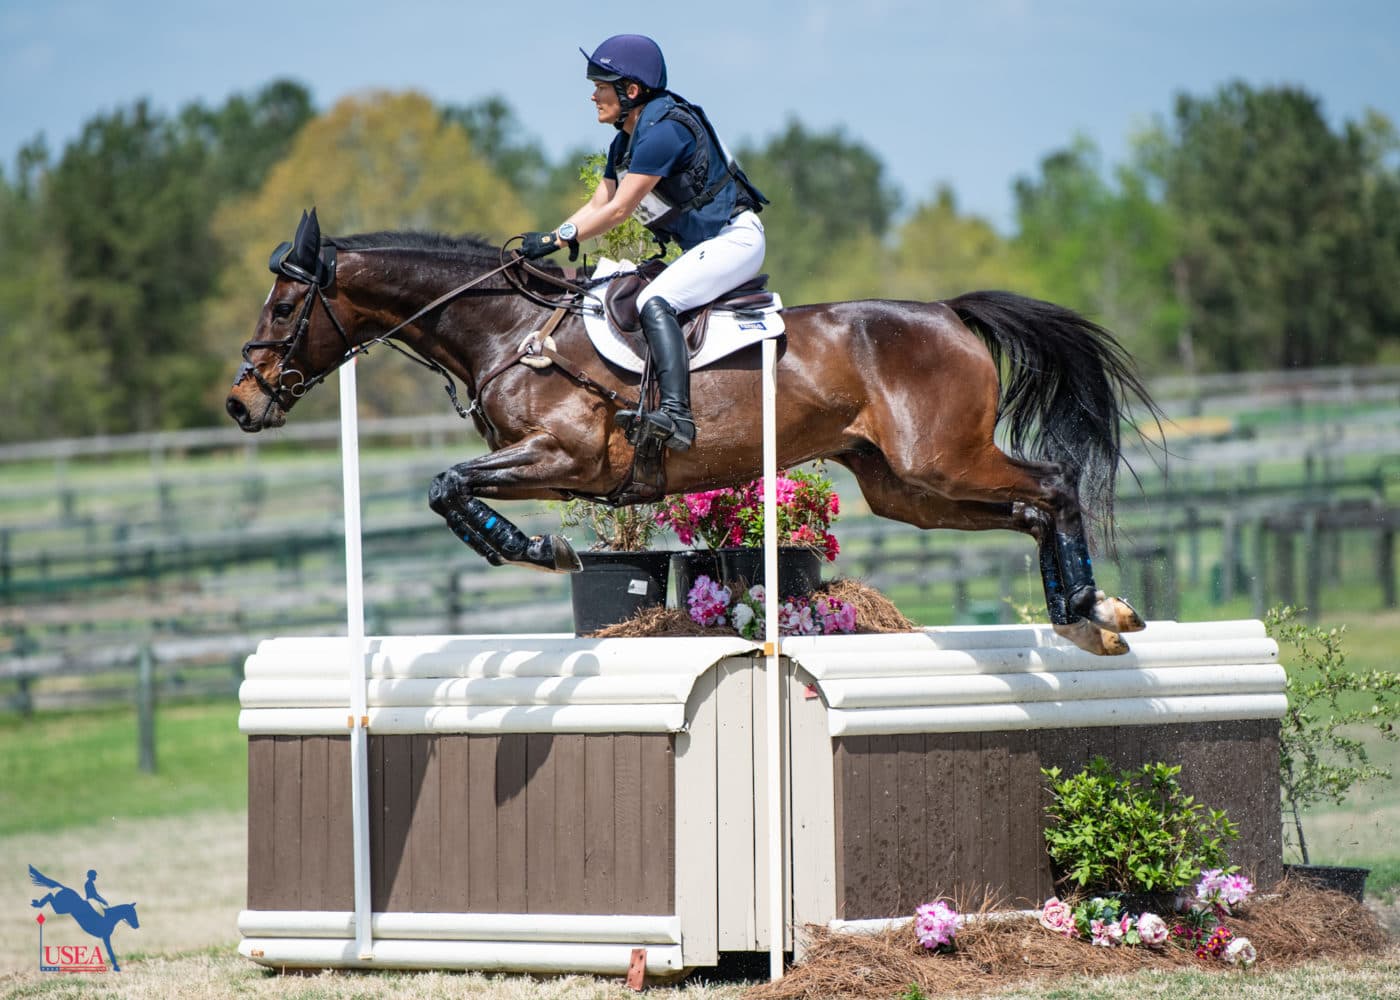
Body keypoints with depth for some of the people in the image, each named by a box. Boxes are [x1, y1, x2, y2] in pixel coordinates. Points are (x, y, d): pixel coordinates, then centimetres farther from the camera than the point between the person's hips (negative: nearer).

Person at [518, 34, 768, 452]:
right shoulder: (625, 143, 11)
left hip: (736, 239, -11)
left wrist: (557, 239, -18)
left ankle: (676, 415, -41)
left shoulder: (662, 131, -20)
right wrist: (542, 243, 2)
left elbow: (620, 209, -21)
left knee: (655, 303, -29)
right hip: (703, 248, 11)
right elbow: (597, 206, 14)